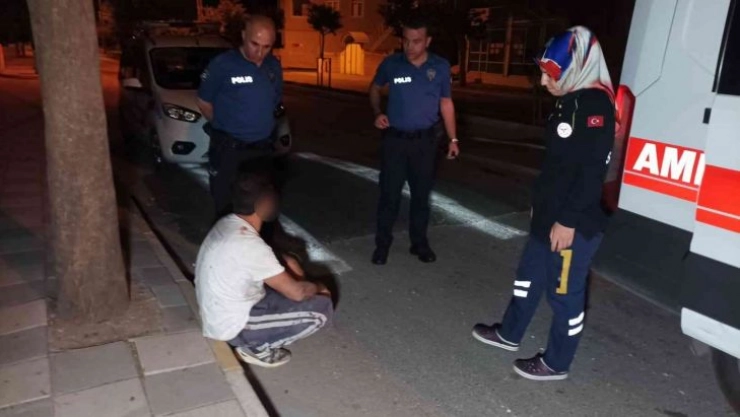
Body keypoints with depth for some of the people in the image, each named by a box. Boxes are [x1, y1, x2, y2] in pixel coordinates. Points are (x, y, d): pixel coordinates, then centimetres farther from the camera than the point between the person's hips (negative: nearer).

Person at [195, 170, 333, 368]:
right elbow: (296, 292, -22)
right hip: (232, 326, -9)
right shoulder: (250, 245, -30)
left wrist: (287, 261, 6)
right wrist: (318, 288, -2)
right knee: (321, 307, -13)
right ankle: (257, 348, 0)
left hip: (219, 315, 9)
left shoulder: (227, 224, -2)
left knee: (287, 265, 16)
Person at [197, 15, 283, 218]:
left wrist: (259, 125, 13)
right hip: (228, 149, -4)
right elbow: (204, 102, -3)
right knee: (226, 206, 6)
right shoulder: (223, 64, -14)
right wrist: (224, 126, 5)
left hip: (263, 147, 5)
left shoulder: (274, 67, 2)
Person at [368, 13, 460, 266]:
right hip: (395, 139, -1)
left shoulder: (440, 67, -2)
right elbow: (375, 88, 14)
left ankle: (419, 243, 26)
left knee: (421, 194, 11)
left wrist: (453, 139, 5)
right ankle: (382, 244, 16)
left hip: (426, 141, 1)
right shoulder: (391, 64, -4)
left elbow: (446, 103, 6)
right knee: (389, 194, 2)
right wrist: (377, 112, -3)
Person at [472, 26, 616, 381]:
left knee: (564, 291, 4)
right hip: (549, 215, 10)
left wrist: (568, 221, -23)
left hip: (575, 223, -10)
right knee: (529, 274, 21)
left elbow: (592, 172, -24)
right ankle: (509, 334, 40)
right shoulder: (570, 102, 11)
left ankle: (556, 363, 22)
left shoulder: (595, 106, -19)